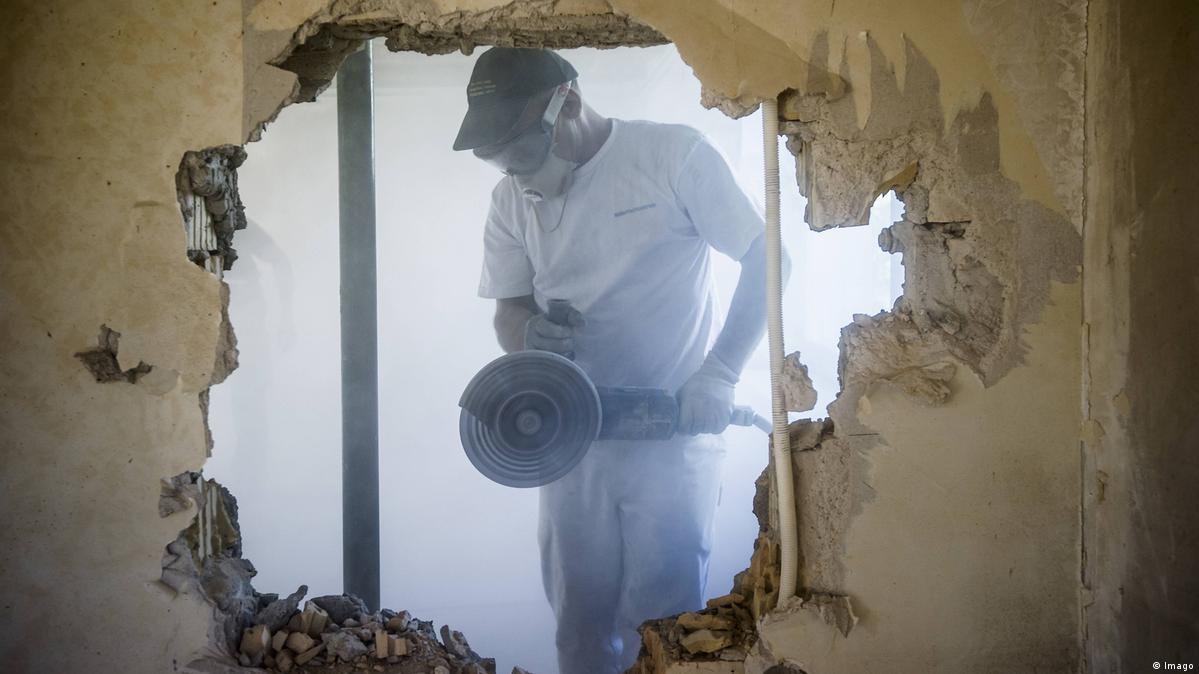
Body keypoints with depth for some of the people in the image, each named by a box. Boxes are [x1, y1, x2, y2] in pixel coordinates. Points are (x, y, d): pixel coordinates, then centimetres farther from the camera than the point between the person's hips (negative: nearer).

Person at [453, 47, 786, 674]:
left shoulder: (673, 153, -8)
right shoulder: (510, 199, 5)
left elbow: (767, 257, -5)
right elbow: (508, 311, 12)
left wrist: (720, 372, -15)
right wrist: (529, 333, -13)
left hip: (671, 432, -4)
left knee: (659, 623, -2)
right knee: (581, 622, 10)